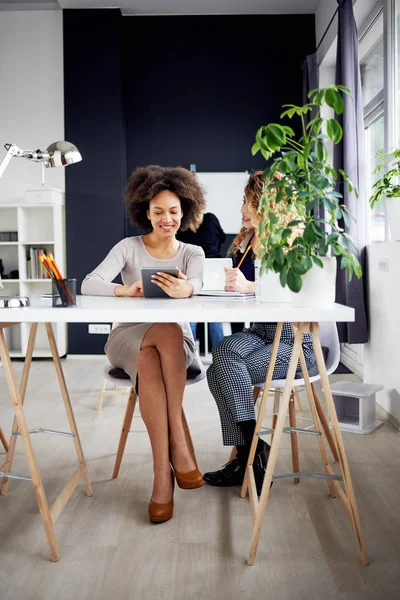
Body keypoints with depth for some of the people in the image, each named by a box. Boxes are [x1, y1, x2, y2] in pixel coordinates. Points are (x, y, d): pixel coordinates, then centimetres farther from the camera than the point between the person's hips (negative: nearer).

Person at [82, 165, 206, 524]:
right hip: (129, 337, -1)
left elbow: (196, 285, -18)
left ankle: (163, 473, -30)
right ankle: (178, 444, -32)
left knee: (149, 365, -36)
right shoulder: (129, 248, 3)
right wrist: (124, 290, -35)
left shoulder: (192, 253, 7)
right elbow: (89, 285, -13)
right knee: (169, 331, -36)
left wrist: (184, 290, -44)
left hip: (176, 344, 1)